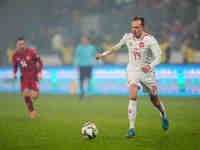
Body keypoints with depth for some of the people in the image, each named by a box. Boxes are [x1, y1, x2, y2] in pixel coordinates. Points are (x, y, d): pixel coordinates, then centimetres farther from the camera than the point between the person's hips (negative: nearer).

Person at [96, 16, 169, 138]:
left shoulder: (150, 39, -14)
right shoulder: (128, 37, -2)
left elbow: (158, 57, -18)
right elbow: (117, 46, 18)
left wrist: (150, 66, -37)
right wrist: (104, 54, 21)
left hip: (147, 72, -1)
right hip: (133, 71, 2)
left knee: (155, 100, 11)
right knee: (133, 96, -21)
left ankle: (164, 116, 45)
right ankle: (132, 128, -21)